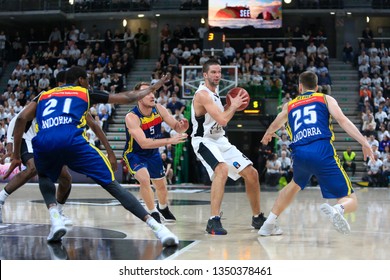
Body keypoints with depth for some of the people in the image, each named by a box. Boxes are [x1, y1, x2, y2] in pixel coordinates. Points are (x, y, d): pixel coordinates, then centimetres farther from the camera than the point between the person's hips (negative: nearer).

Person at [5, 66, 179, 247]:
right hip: (71, 139, -2)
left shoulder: (44, 95, 35)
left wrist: (16, 156, 24)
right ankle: (156, 227, -8)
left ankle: (55, 219, 9)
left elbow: (21, 119, 20)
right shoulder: (85, 93, 29)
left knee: (45, 178, 35)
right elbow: (127, 98, 34)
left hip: (43, 143, 2)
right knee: (112, 184, 4)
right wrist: (152, 88, 51)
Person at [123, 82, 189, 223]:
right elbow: (143, 143, -41)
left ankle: (163, 208, 50)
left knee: (161, 185, 18)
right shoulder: (131, 117, -32)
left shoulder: (159, 109, -16)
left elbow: (176, 126, -9)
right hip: (134, 154, -6)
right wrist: (170, 140, -49)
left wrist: (182, 126, -35)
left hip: (153, 153, 6)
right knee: (144, 179, -31)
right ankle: (153, 213, -11)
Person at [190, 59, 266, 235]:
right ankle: (214, 221, -36)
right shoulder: (203, 94, -18)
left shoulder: (214, 92, 12)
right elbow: (222, 120, -26)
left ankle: (257, 218, 23)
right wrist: (233, 106, -10)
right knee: (222, 169, -37)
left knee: (251, 173, 7)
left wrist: (231, 106, 7)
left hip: (220, 140, 10)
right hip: (204, 141, -9)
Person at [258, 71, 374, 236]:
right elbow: (342, 120, 0)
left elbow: (274, 126, 47)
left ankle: (269, 224, 35)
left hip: (299, 154, 4)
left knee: (295, 184, 37)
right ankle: (337, 209, -36)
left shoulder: (289, 105, 28)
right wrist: (364, 143, -3)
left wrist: (267, 136, 70)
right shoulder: (326, 99, 19)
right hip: (323, 151, -4)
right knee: (350, 201, 1)